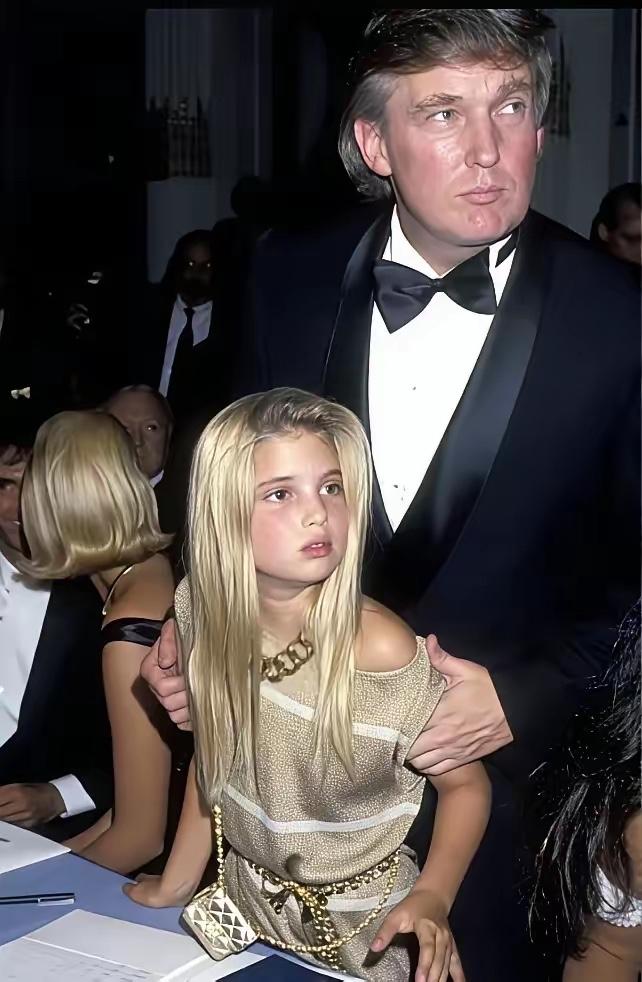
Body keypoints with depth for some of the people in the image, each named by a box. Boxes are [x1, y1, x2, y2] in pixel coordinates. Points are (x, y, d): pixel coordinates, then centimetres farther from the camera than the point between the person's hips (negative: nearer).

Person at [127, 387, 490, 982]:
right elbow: (212, 759, 2)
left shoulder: (381, 652, -28)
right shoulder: (205, 612, -15)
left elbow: (466, 783, -14)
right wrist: (177, 881, 4)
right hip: (246, 907, 4)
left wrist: (432, 899, -27)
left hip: (362, 933, -4)